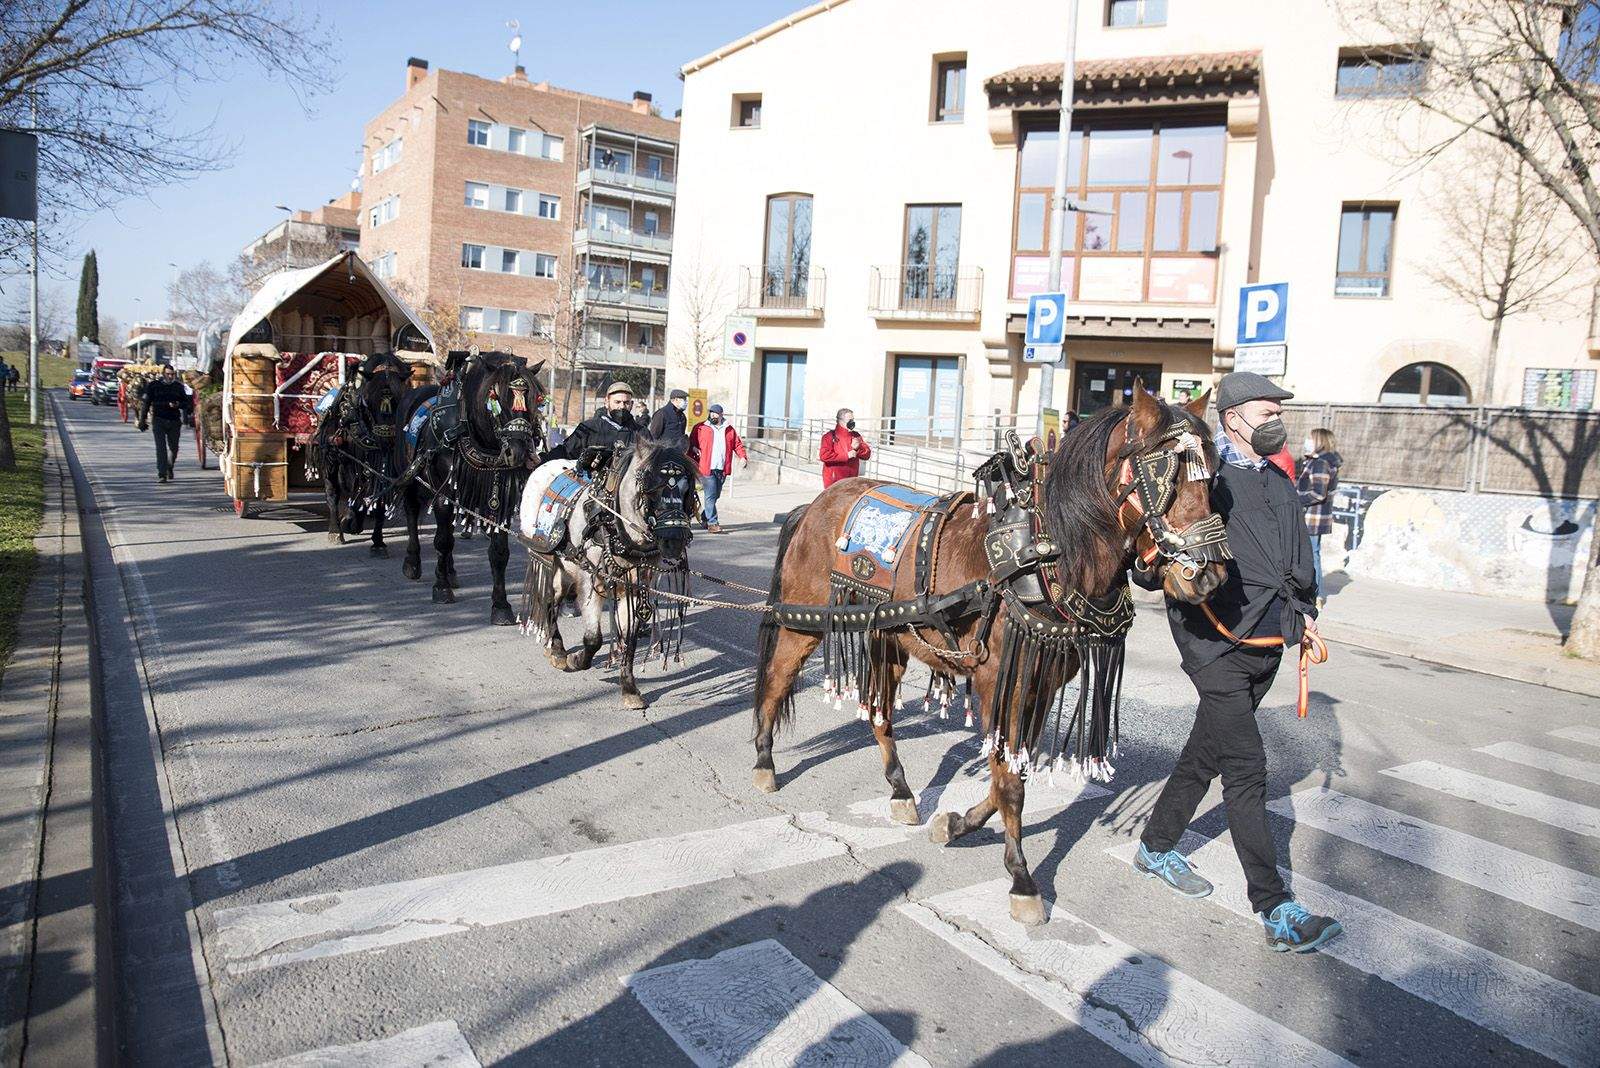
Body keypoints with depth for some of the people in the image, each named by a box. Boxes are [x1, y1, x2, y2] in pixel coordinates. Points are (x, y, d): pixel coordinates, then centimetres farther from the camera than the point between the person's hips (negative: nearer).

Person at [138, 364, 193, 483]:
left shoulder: (178, 386, 8)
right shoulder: (153, 385, 1)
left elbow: (186, 402, 13)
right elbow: (145, 403, 2)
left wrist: (179, 404, -11)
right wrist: (142, 420, -2)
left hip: (174, 421, 3)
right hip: (159, 420, -3)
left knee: (173, 447, 10)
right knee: (161, 447, -9)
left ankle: (169, 468, 36)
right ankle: (161, 474, -10)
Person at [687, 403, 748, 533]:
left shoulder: (729, 430, 13)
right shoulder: (700, 428, 3)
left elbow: (737, 444, 15)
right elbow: (691, 443, 5)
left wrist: (743, 456, 0)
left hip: (722, 469, 4)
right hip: (707, 468, -4)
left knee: (715, 495, 12)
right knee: (710, 496, -9)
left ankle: (705, 517, 29)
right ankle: (712, 523, -7)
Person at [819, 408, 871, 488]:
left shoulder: (856, 436, 13)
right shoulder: (830, 436, -5)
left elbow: (867, 454, 11)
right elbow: (824, 456, -19)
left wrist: (858, 448, -12)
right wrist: (846, 455, -18)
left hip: (852, 481, 5)